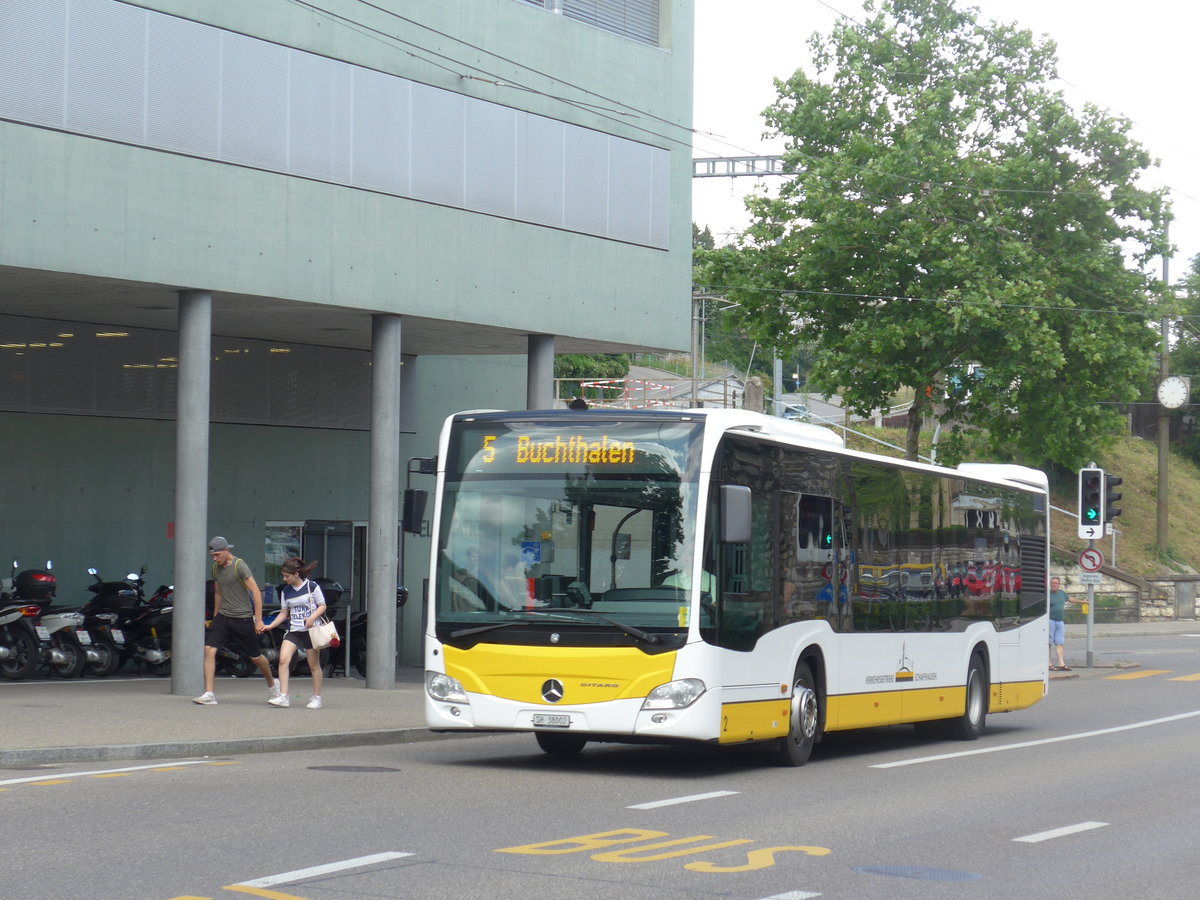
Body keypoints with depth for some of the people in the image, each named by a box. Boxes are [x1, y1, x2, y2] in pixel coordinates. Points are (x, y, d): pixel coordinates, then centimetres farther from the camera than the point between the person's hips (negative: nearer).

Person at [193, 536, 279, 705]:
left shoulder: (239, 566, -13)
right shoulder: (216, 568, 8)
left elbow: (256, 592, -14)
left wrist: (258, 620, -16)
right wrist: (215, 618, 25)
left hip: (243, 618, -6)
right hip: (222, 616, 6)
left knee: (255, 657, 7)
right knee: (209, 649, -13)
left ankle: (271, 684, 34)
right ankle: (209, 694, -14)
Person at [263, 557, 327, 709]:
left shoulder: (312, 587, -5)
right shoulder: (285, 591, 8)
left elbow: (322, 606, -1)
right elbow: (284, 613, 14)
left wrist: (312, 617, -18)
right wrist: (270, 625, 2)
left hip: (311, 630, -4)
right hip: (294, 631, 4)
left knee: (314, 664, 3)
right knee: (283, 659, -15)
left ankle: (316, 698, 17)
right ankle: (283, 697, -16)